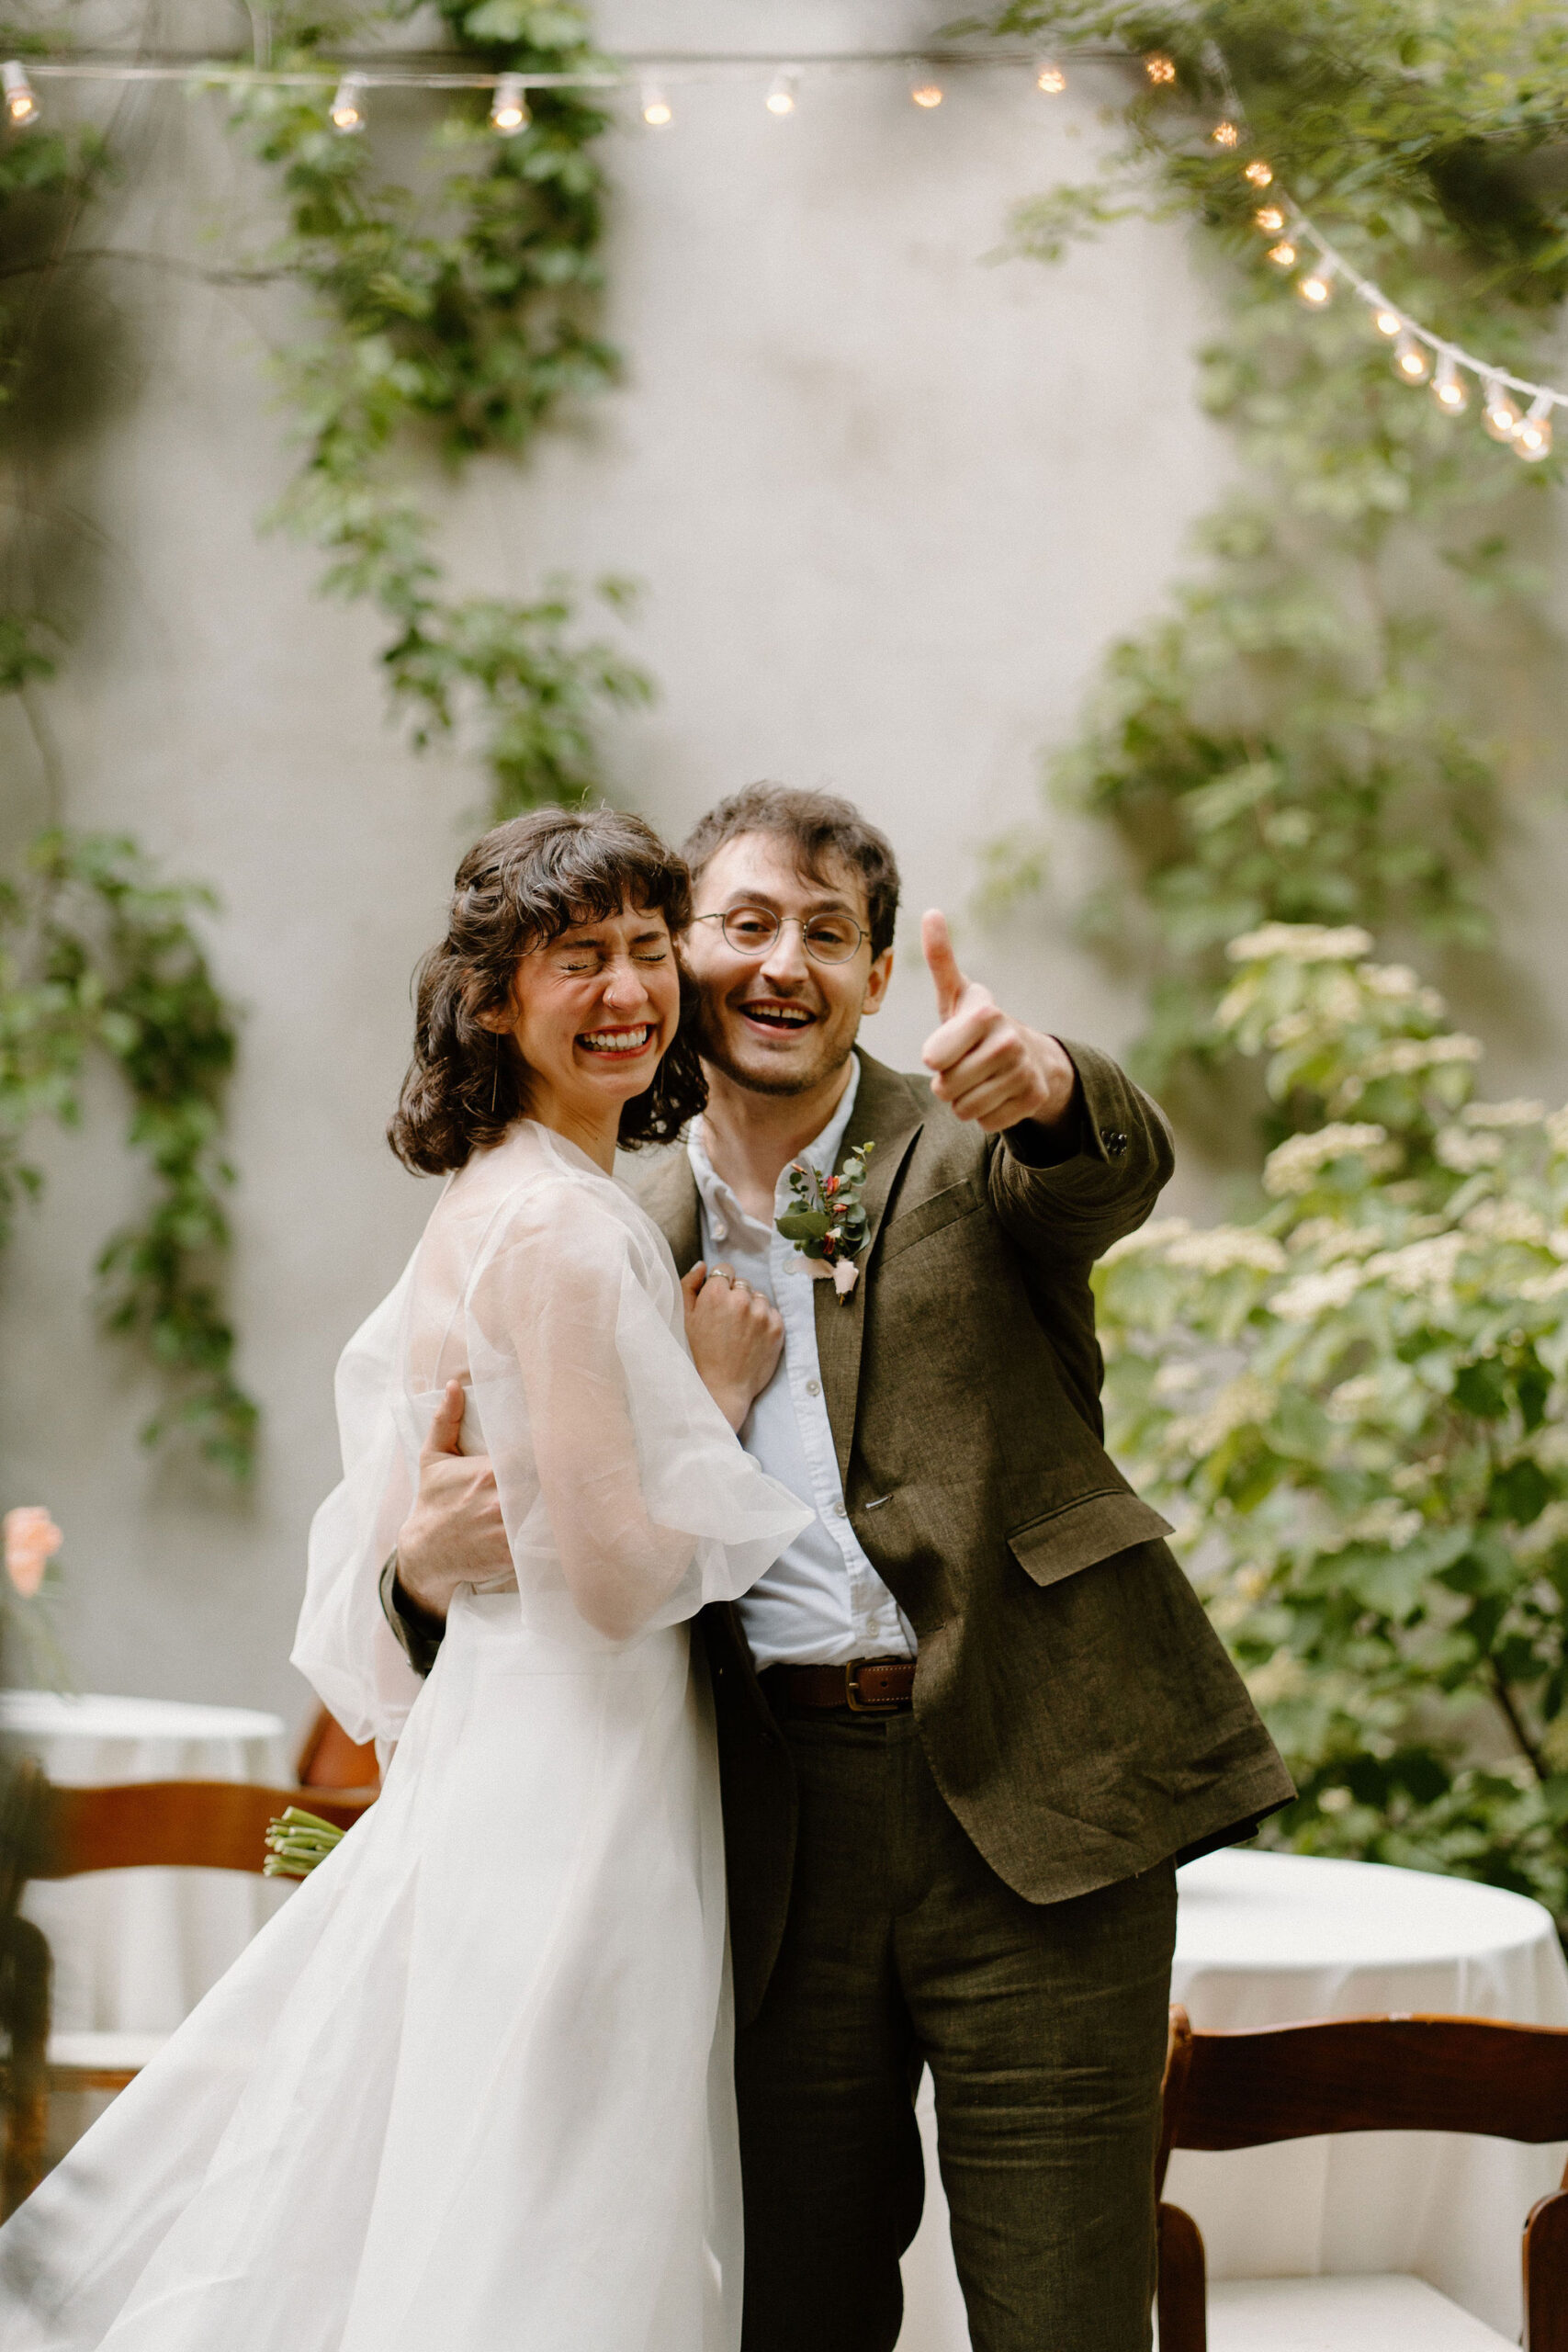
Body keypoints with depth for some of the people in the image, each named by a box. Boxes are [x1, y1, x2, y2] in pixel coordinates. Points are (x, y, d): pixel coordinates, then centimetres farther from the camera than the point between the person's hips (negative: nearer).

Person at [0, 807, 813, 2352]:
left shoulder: (489, 1205, 13)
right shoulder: (564, 1226, -16)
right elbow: (622, 1572, -18)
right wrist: (726, 1385, -6)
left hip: (489, 1750, 10)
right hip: (577, 1779, -10)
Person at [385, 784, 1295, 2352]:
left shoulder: (966, 1148, 4)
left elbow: (1113, 1173, -20)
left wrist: (1044, 1084, -43)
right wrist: (433, 1563, -8)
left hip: (1027, 1808, -3)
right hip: (782, 1834, 3)